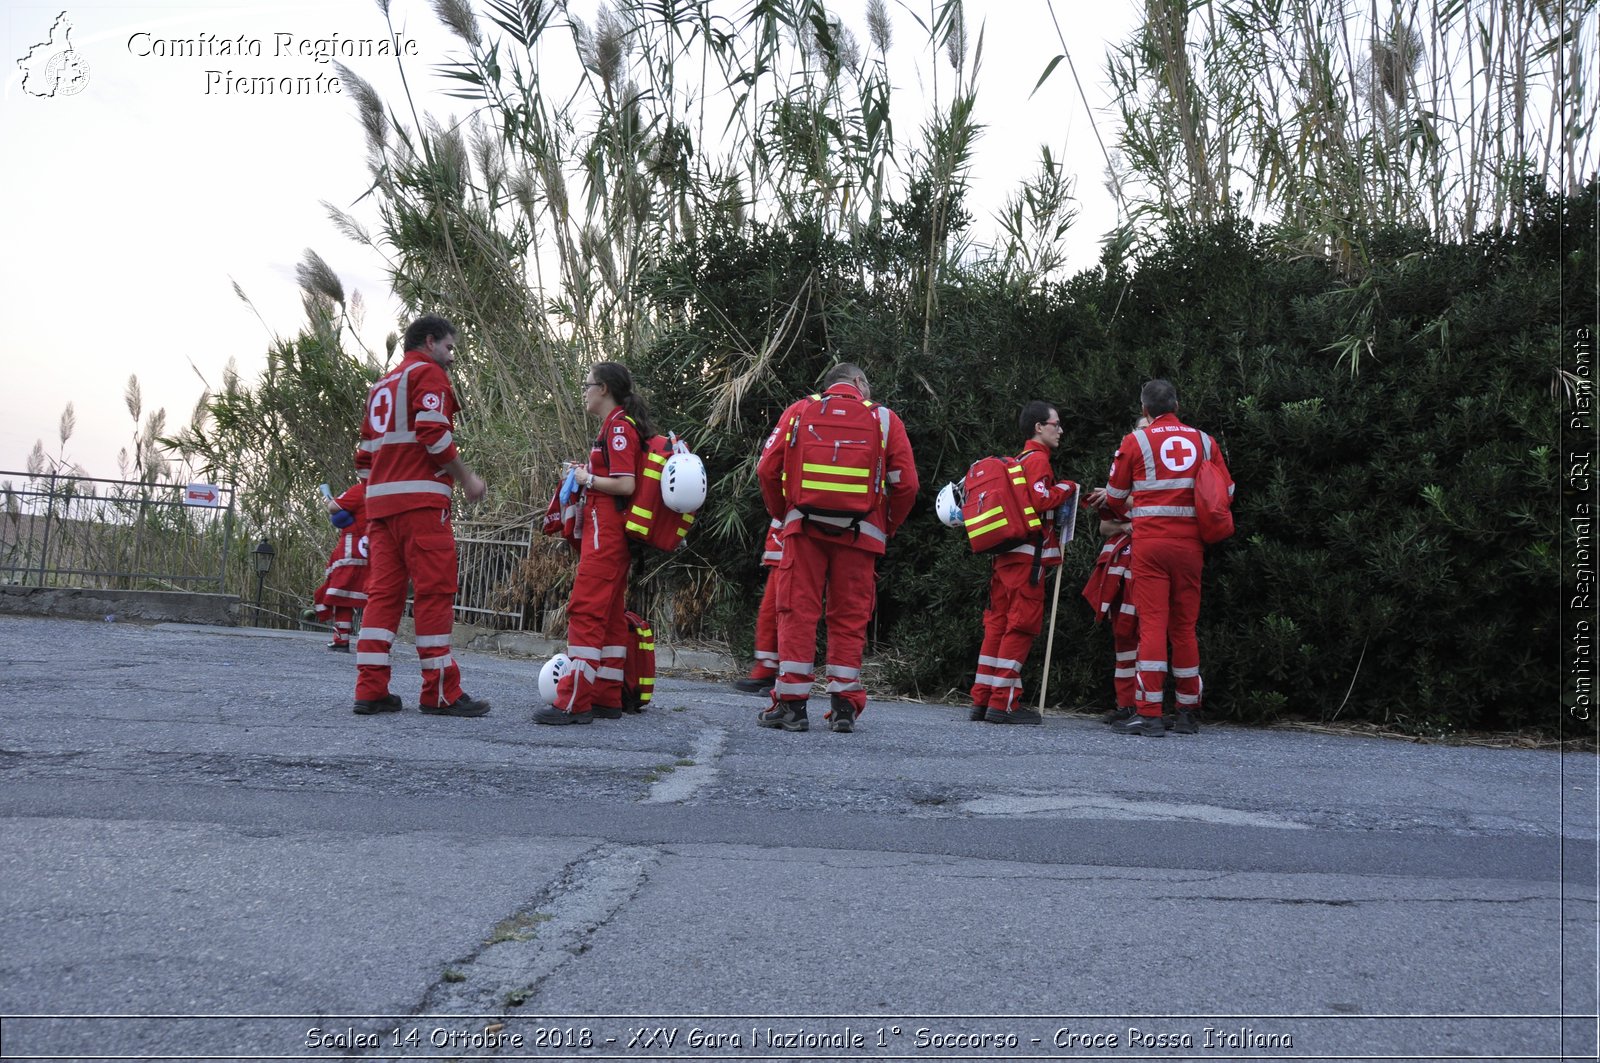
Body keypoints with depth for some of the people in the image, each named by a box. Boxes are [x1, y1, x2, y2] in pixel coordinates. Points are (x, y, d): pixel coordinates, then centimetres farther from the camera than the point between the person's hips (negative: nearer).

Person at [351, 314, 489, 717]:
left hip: (380, 499, 8)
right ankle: (441, 694, -6)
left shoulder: (382, 385, 26)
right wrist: (466, 478, -7)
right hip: (421, 498, -8)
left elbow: (365, 454, 24)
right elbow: (434, 434, -14)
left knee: (383, 592, 5)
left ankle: (370, 690, 1)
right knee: (435, 592, -6)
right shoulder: (428, 373, 0)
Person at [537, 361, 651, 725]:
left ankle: (574, 702, -14)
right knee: (609, 614, 11)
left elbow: (625, 485, -20)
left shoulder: (619, 427, -12)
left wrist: (587, 479, -8)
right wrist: (588, 473, 10)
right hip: (612, 533, 11)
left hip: (605, 531, -11)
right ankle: (607, 698, 14)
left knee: (585, 611, -12)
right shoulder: (618, 426, 18)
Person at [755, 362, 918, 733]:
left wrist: (782, 514, 16)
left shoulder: (798, 411, 8)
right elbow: (906, 484, 1)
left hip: (804, 528, 0)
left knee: (798, 611, 3)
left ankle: (791, 702, 2)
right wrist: (888, 528, 14)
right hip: (859, 534, 0)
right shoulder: (884, 419, 5)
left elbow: (766, 470, 3)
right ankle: (844, 704, 7)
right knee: (849, 618, 7)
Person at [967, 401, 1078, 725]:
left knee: (998, 624, 9)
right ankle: (1003, 703, -9)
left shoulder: (1019, 460, 21)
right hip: (1028, 555, -9)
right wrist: (1067, 488, -5)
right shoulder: (1037, 459, -8)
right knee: (1022, 625, -7)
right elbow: (1040, 500, -20)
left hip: (1006, 554, 9)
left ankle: (983, 699, 10)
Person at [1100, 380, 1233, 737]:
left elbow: (1115, 497, 8)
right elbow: (1227, 490, 12)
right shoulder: (1204, 442, 8)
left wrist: (1130, 511, 30)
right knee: (1184, 626, 11)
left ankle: (1149, 714, -11)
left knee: (1152, 624, -5)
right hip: (1190, 544, 3)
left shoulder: (1135, 442, 0)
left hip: (1150, 542, -3)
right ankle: (1187, 714, 17)